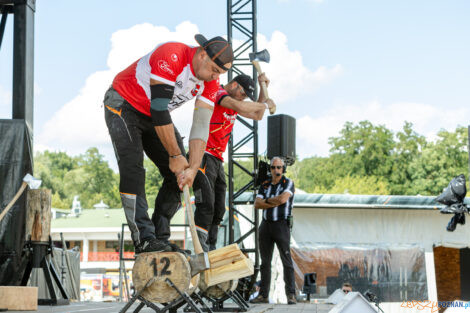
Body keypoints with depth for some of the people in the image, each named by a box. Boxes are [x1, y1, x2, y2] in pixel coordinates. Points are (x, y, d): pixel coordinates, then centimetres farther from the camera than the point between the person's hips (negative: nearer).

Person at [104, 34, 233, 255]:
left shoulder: (210, 83, -11)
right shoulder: (171, 56, -33)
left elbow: (201, 127, -12)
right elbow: (159, 110, -32)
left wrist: (193, 168, -24)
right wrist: (175, 155, -26)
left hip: (156, 116, 7)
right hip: (124, 105, -7)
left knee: (178, 174, -2)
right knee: (133, 168, -21)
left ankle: (159, 238, 3)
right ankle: (144, 240, -23)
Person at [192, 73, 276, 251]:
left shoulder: (233, 103, 21)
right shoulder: (217, 92, -6)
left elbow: (257, 116, 30)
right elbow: (239, 106, -24)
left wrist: (264, 89, 21)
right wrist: (265, 105, -10)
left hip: (218, 160, 10)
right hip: (203, 155, -10)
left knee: (218, 209, 6)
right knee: (207, 205, -19)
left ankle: (211, 251, 7)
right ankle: (200, 249, -23)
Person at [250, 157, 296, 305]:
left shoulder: (288, 183, -2)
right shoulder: (265, 185, 12)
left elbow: (282, 199, -21)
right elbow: (257, 204, 0)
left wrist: (266, 200, -4)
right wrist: (275, 203, -12)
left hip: (281, 225, -5)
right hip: (266, 225, 5)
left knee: (286, 260, -9)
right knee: (265, 262, 5)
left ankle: (291, 295, -10)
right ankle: (263, 295, 8)